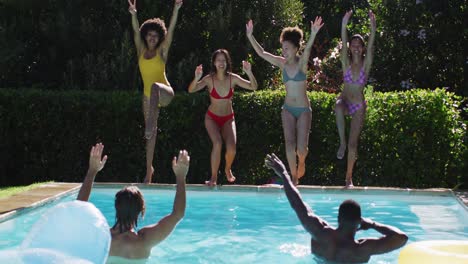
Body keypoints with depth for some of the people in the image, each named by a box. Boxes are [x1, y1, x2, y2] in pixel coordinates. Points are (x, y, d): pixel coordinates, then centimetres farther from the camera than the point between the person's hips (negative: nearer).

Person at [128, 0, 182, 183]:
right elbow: (136, 32, -8)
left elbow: (170, 31, -12)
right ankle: (149, 170, 15)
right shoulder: (141, 51, 7)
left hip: (165, 93, -4)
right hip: (148, 96, 4)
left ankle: (150, 126, -52)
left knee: (155, 86, -41)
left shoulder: (162, 51, 0)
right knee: (151, 133, 6)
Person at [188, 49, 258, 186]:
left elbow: (253, 87, -15)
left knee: (231, 147, -17)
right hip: (212, 118, -1)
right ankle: (213, 177, -11)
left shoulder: (233, 78, -11)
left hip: (228, 118, 1)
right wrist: (196, 78, -48)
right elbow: (191, 90, -28)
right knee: (217, 143, -26)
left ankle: (228, 169, 17)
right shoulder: (209, 79, -16)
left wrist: (249, 73, -33)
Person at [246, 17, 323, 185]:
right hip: (288, 109, 3)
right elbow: (261, 53, -2)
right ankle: (294, 176, 7)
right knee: (290, 144, -7)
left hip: (304, 110, -3)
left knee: (301, 147, -6)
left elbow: (307, 50, -29)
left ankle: (301, 162, 30)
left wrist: (313, 35, -49)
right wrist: (250, 36, -13)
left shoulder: (302, 62, -8)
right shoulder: (282, 63, 2)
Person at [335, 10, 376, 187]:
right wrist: (344, 25, -32)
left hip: (359, 105, 0)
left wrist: (372, 27, -33)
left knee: (353, 142, 0)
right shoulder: (346, 63, -2)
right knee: (338, 108, -40)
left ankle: (349, 177, 12)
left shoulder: (366, 64, -3)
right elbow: (343, 45, -17)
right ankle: (342, 141, -22)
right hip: (345, 100, 0)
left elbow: (370, 47, -18)